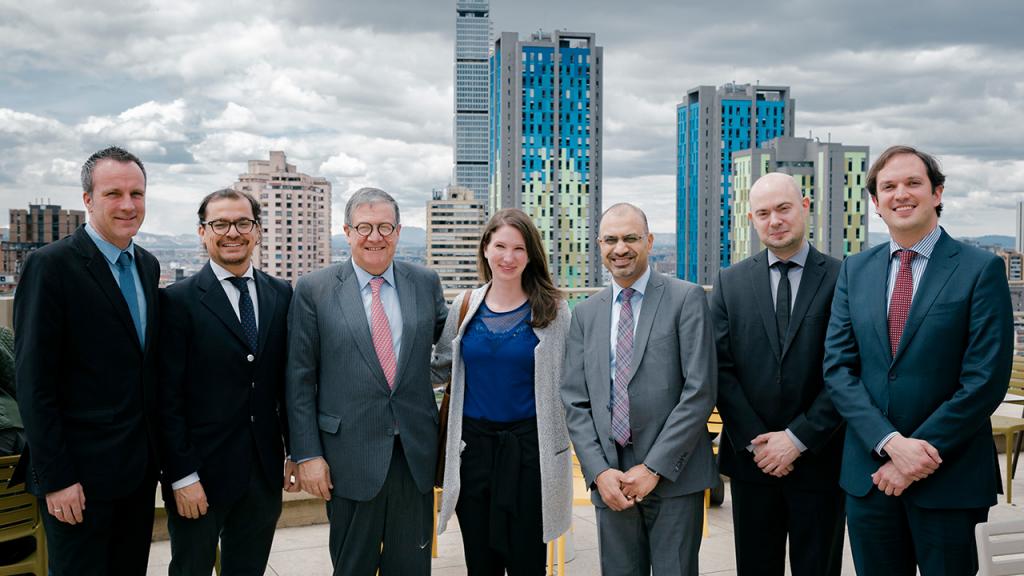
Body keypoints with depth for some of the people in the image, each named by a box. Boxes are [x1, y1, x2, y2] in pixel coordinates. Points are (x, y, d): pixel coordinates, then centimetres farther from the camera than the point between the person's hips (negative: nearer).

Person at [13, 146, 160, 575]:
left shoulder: (148, 265, 9)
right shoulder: (51, 265, -12)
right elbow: (34, 382, -14)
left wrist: (154, 450, 10)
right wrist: (55, 477, -16)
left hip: (140, 467, 7)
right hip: (81, 472, -6)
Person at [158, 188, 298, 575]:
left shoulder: (281, 295, 5)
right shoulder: (178, 301, -8)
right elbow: (169, 397, -10)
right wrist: (182, 476, -12)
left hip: (265, 472, 4)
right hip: (200, 473, -4)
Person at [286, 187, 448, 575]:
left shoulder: (426, 283, 4)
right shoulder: (314, 290, -3)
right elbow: (300, 379, -3)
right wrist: (307, 454, -6)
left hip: (416, 454, 2)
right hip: (351, 455, -2)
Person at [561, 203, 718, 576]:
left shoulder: (686, 299, -2)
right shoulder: (585, 314, 11)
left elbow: (700, 391, -9)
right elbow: (575, 402, 7)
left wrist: (654, 468, -12)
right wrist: (599, 472, -5)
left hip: (674, 476, -3)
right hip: (610, 477, 3)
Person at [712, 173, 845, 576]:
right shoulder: (731, 282, 4)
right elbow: (721, 369, 0)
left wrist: (798, 438, -11)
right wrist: (755, 441, -8)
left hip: (821, 458, -2)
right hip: (751, 459, 2)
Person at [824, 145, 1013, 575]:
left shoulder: (981, 270, -5)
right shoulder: (854, 270, 6)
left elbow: (986, 380, -11)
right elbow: (837, 367, 0)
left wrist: (922, 453, -14)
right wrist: (890, 442, -12)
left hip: (948, 476, -3)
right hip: (868, 471, 3)